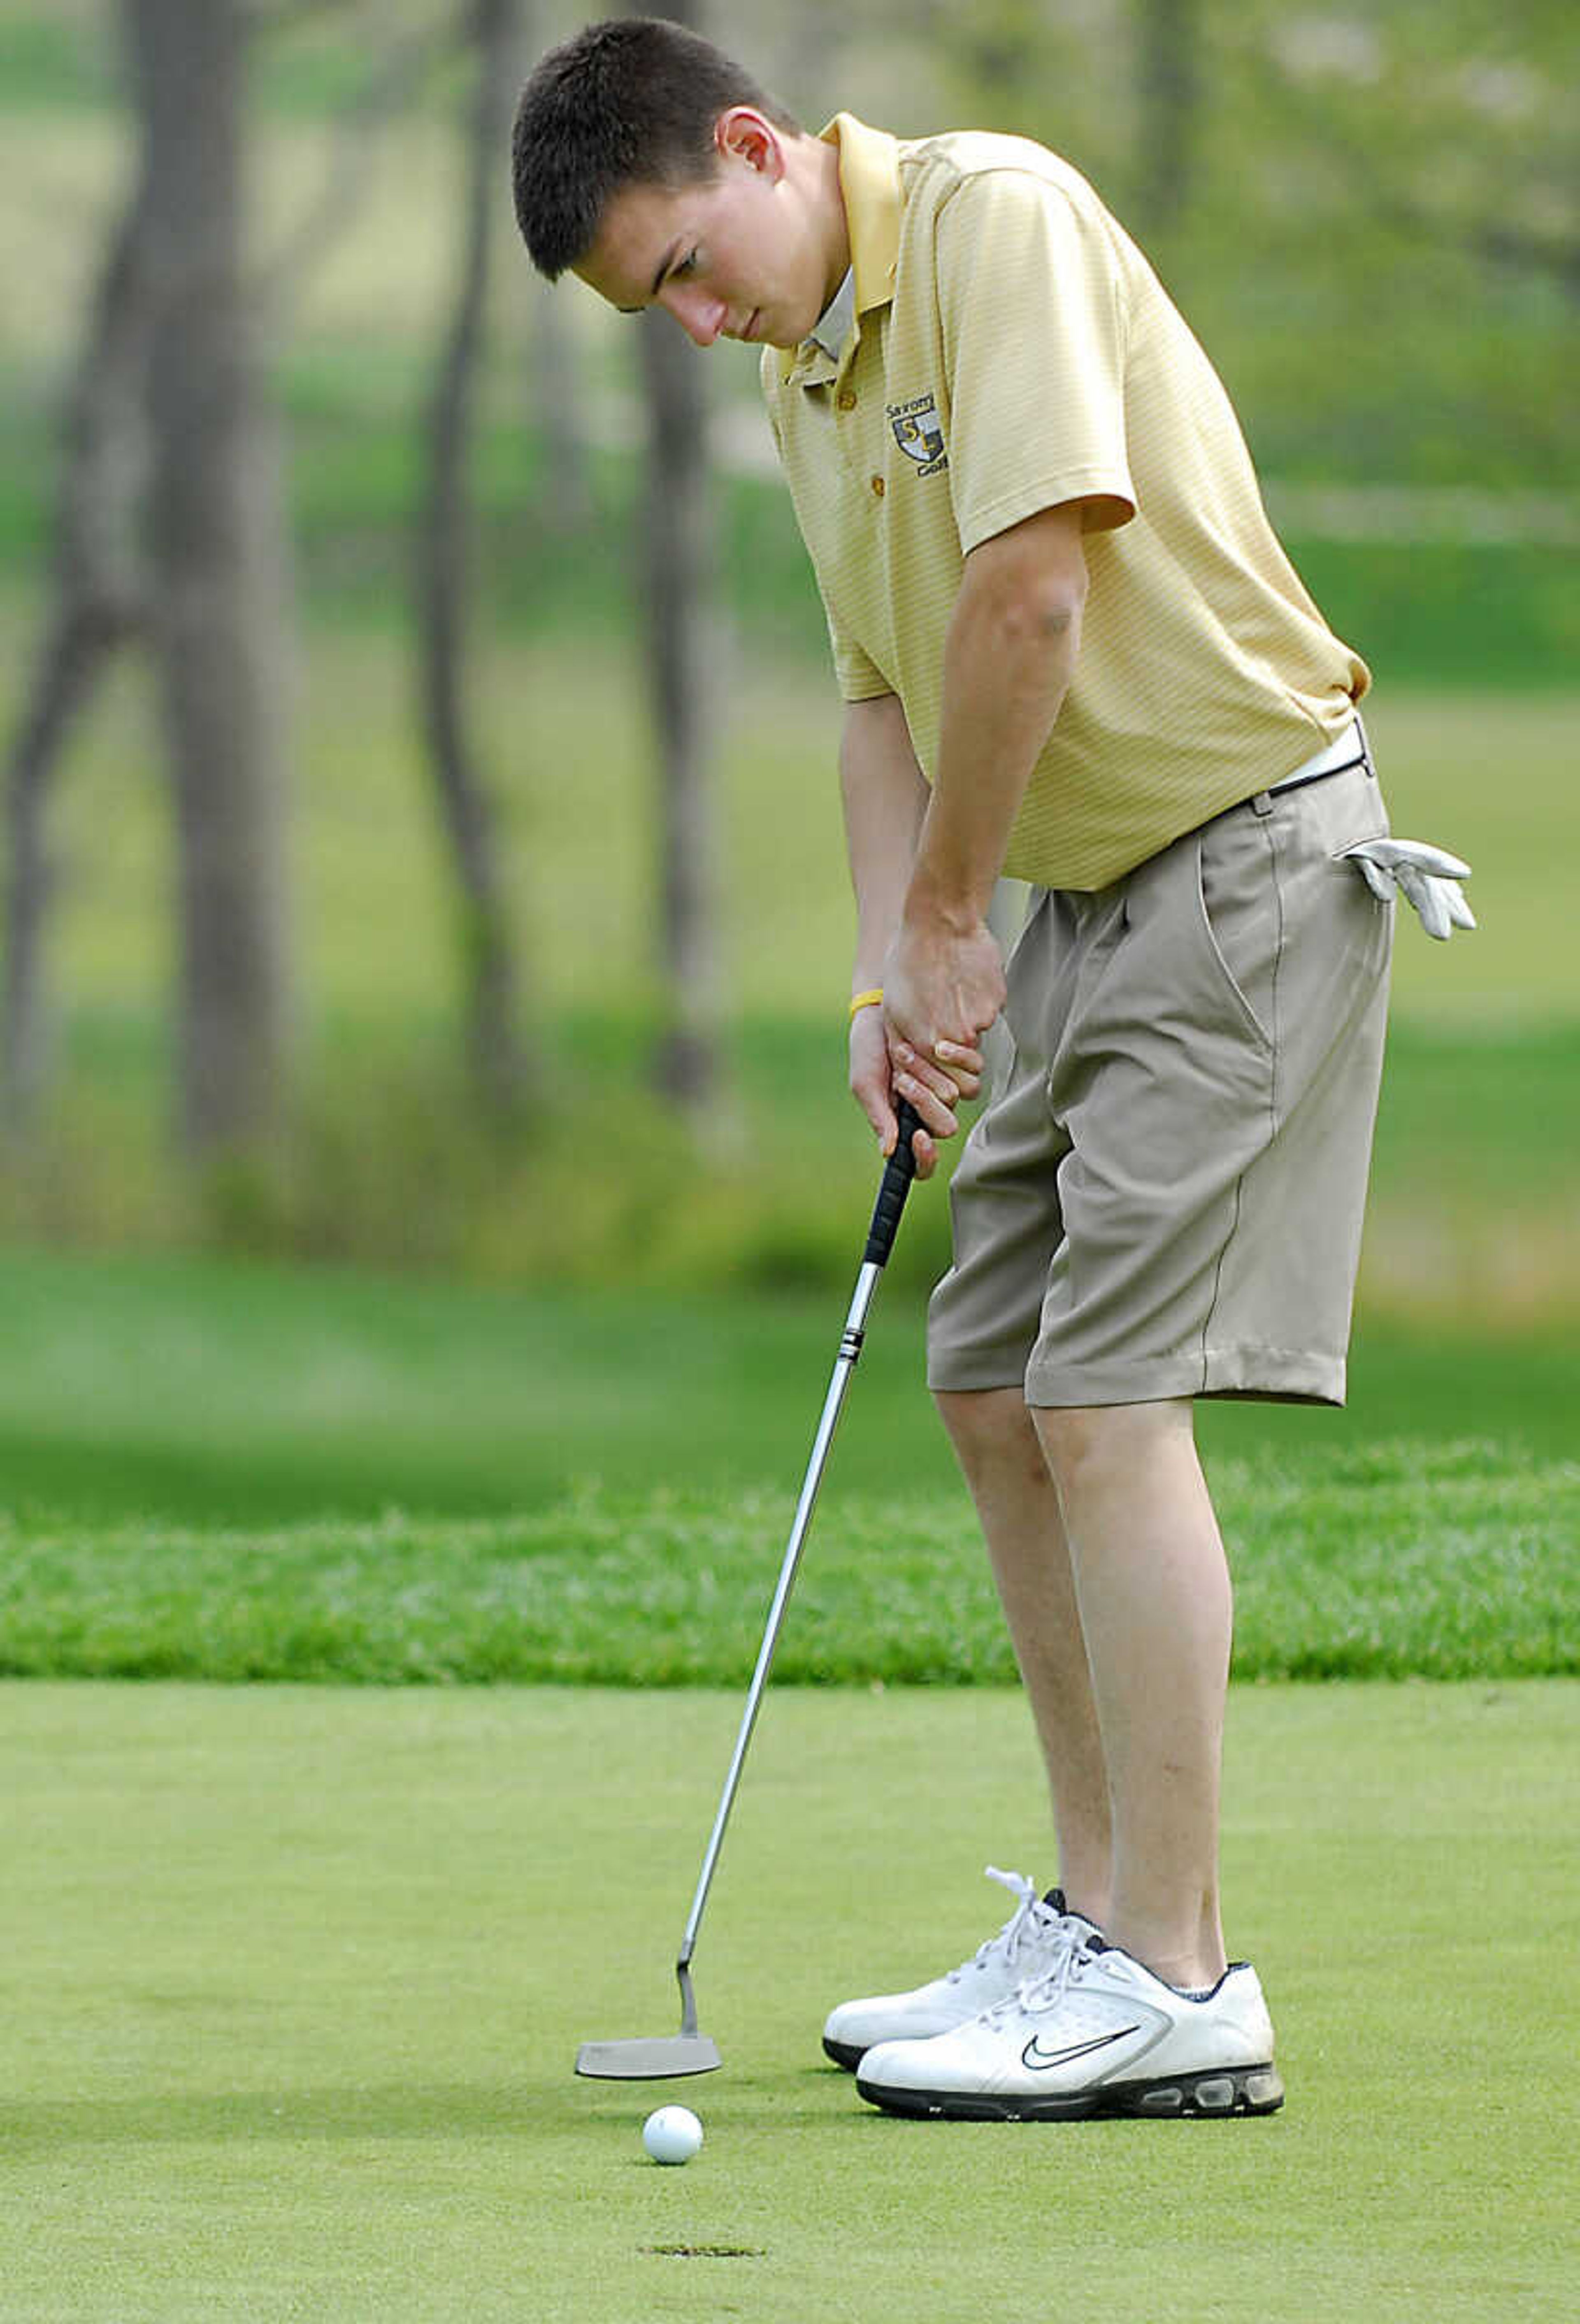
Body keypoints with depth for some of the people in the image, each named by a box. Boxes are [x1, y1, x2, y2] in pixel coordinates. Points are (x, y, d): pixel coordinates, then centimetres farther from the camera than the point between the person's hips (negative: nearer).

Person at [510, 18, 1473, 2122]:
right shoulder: (800, 362, 11)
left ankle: (1174, 1988, -11)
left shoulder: (996, 217, -18)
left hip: (1245, 847, -10)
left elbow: (1036, 586, -25)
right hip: (1091, 888, 10)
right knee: (995, 1390, 11)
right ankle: (1102, 1925, 19)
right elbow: (883, 682, 16)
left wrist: (949, 908, -14)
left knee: (1109, 1395, -13)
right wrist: (895, 970, 1)